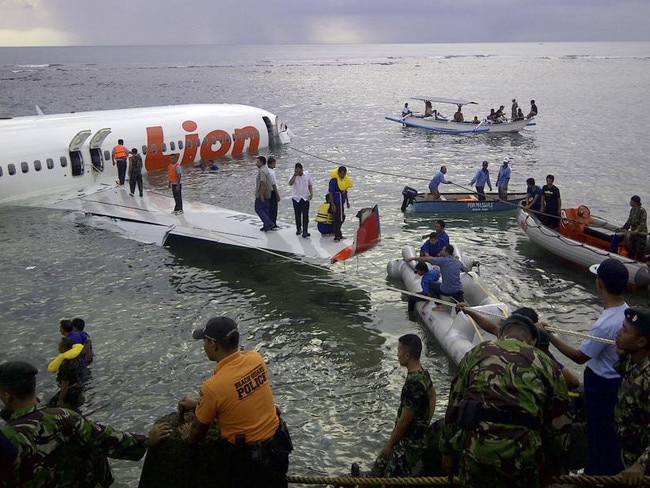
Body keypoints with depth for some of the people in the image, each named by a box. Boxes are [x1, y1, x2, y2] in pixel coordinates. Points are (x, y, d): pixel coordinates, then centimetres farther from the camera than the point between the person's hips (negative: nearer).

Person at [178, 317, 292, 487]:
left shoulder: (213, 386, -25)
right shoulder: (256, 358, -9)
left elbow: (199, 430, -7)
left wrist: (188, 439, 15)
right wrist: (199, 404, 18)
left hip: (249, 459, -6)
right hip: (278, 446, 6)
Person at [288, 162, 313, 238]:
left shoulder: (307, 175, -1)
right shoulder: (294, 176, -6)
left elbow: (310, 185, 10)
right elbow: (290, 183, -26)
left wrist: (311, 193, -2)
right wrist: (295, 174, -25)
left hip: (305, 198, 0)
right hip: (296, 198, 0)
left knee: (305, 215, -7)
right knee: (297, 215, 11)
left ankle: (305, 231, -8)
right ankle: (298, 229, 28)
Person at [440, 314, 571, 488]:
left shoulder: (476, 354, 15)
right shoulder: (546, 364, 12)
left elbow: (454, 405, 14)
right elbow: (559, 423, 12)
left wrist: (448, 451, 21)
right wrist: (552, 466, 23)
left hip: (476, 446, 1)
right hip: (522, 451, -1)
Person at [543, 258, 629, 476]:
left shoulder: (604, 325, -33)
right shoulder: (626, 312, -8)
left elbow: (580, 357, -21)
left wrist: (550, 337, -15)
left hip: (601, 385, -8)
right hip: (617, 379, 8)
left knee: (599, 433, 12)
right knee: (609, 430, 25)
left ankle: (599, 472, 30)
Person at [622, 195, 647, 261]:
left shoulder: (642, 210, -17)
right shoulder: (632, 210, 8)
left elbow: (643, 223, -24)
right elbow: (629, 221, 16)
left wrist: (637, 231, -34)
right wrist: (623, 228, 8)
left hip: (641, 234, -8)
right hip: (633, 233, 8)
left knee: (639, 252, -1)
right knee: (631, 250, 14)